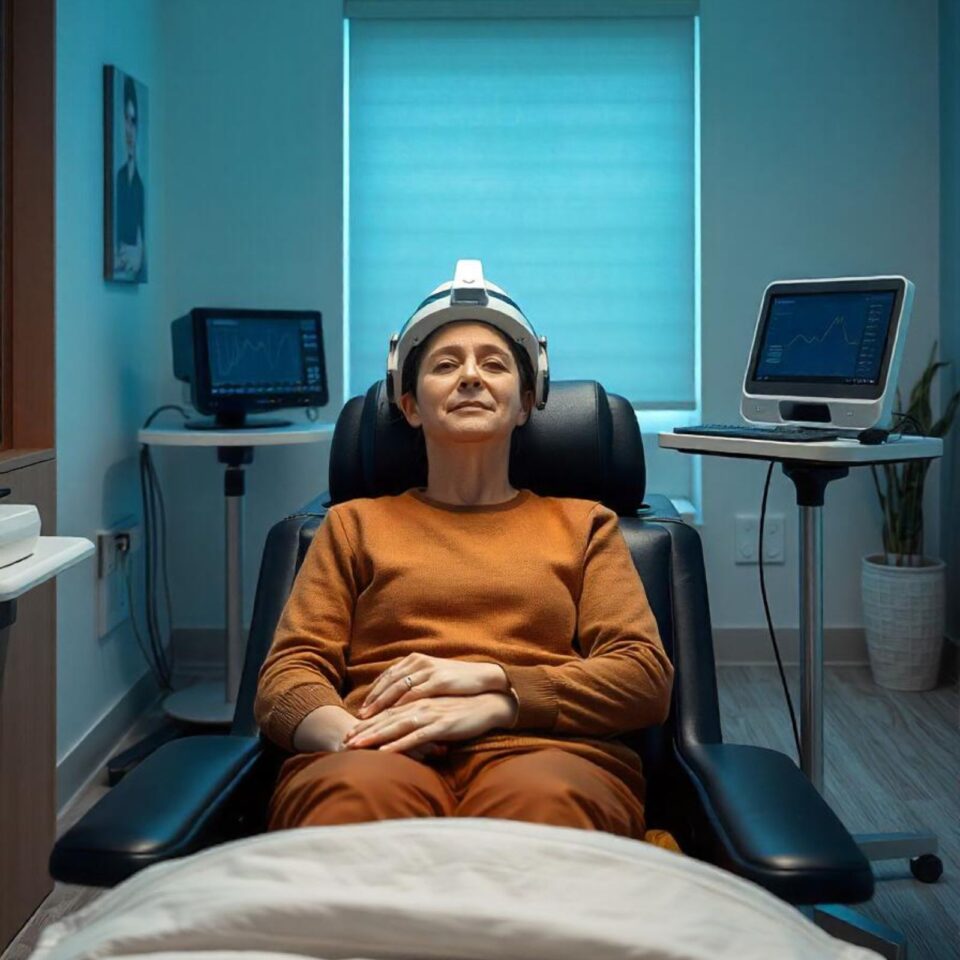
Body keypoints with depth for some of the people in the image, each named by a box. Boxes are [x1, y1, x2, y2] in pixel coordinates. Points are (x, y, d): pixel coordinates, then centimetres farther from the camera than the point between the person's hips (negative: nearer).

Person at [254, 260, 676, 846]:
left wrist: (491, 684, -8)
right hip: (380, 758, 0)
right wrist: (355, 738, -13)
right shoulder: (355, 523, 27)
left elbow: (648, 678, 11)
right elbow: (286, 677, 13)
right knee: (358, 795, -40)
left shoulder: (584, 524, 26)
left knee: (543, 802, -40)